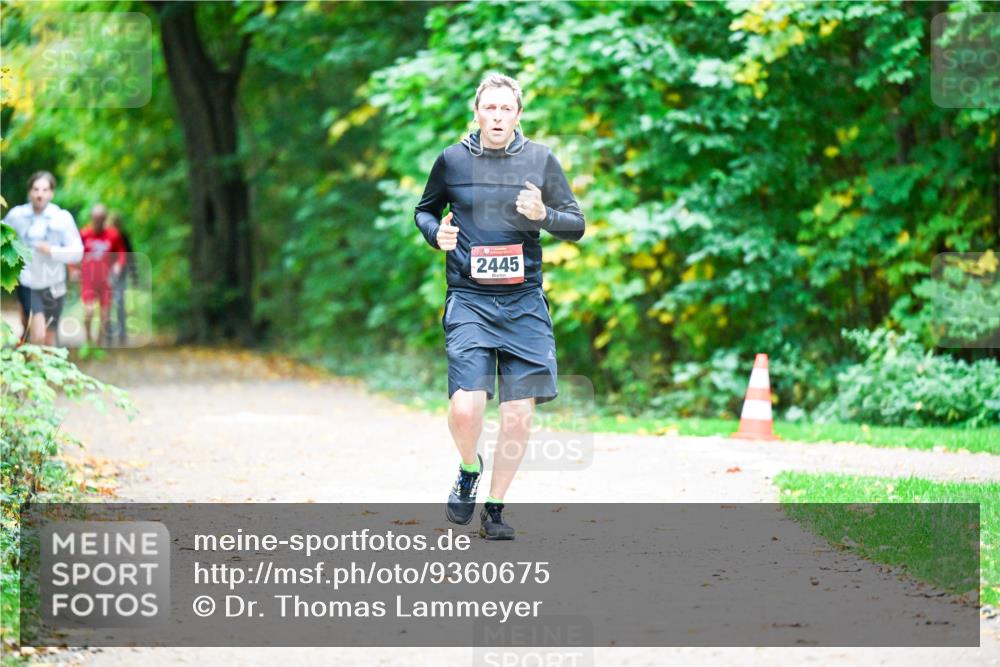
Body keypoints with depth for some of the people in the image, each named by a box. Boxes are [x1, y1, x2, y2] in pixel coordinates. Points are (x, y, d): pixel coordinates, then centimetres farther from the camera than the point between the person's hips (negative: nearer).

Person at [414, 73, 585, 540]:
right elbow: (424, 211, 19)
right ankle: (469, 470, 17)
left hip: (524, 303, 1)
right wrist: (437, 234, -3)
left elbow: (576, 226, 7)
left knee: (519, 413, -1)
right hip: (468, 300, -1)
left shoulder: (540, 160, 4)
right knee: (465, 408, -16)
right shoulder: (452, 160, 3)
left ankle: (495, 508, 17)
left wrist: (542, 215, -13)